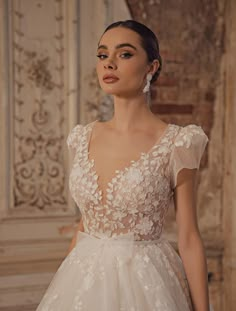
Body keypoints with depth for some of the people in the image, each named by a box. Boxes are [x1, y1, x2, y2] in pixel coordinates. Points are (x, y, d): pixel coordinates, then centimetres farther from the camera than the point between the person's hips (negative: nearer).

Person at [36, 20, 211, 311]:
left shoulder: (175, 143, -11)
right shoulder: (84, 137, 3)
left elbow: (189, 239, -9)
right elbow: (84, 223, 11)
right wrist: (62, 286, 14)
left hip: (144, 280, -4)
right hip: (83, 279, 4)